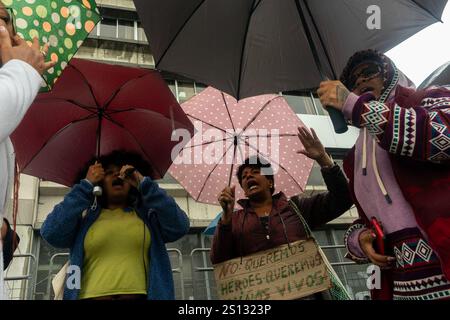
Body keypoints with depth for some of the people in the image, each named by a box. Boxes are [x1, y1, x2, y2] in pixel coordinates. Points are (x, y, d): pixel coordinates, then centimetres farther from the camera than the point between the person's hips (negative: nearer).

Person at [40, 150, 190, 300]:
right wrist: (86, 184, -1)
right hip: (92, 295, 1)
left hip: (139, 295, 0)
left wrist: (144, 183, -4)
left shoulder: (147, 214, 11)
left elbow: (179, 228, -4)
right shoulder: (85, 216, 13)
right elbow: (51, 234, -3)